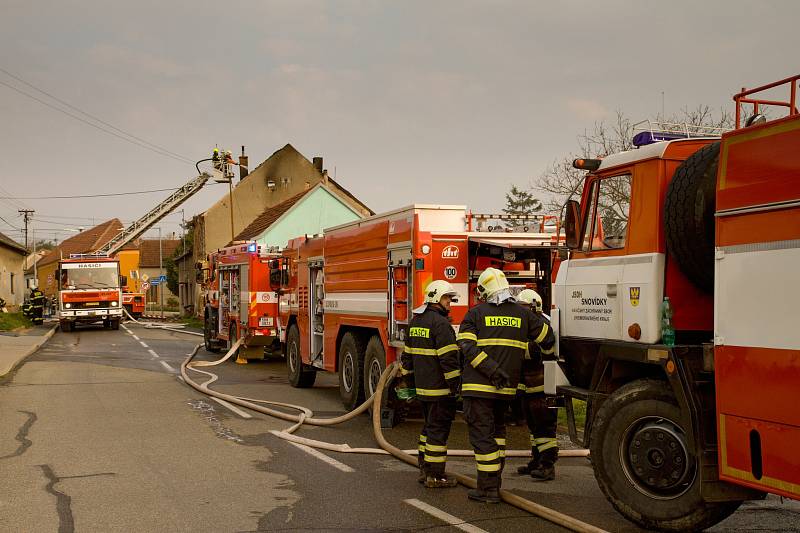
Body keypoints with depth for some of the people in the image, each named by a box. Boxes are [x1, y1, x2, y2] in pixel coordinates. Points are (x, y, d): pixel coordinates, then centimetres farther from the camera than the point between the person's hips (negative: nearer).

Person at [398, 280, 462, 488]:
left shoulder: (415, 321, 14)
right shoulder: (440, 322, -16)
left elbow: (408, 353, 19)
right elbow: (449, 357, -20)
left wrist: (408, 376, 24)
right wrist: (455, 382, -16)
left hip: (422, 386, 9)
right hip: (440, 388, -9)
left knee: (429, 426, 19)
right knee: (439, 428, -3)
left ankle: (424, 470, 24)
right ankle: (435, 476, 1)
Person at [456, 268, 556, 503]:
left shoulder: (476, 314, -2)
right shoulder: (522, 314, 7)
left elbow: (467, 347, -15)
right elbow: (547, 338, 16)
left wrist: (491, 369, -20)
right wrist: (545, 353, 38)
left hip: (478, 385, -4)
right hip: (506, 388, 4)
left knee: (482, 434, -1)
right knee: (497, 430, 22)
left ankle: (488, 488, -1)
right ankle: (495, 480, 24)